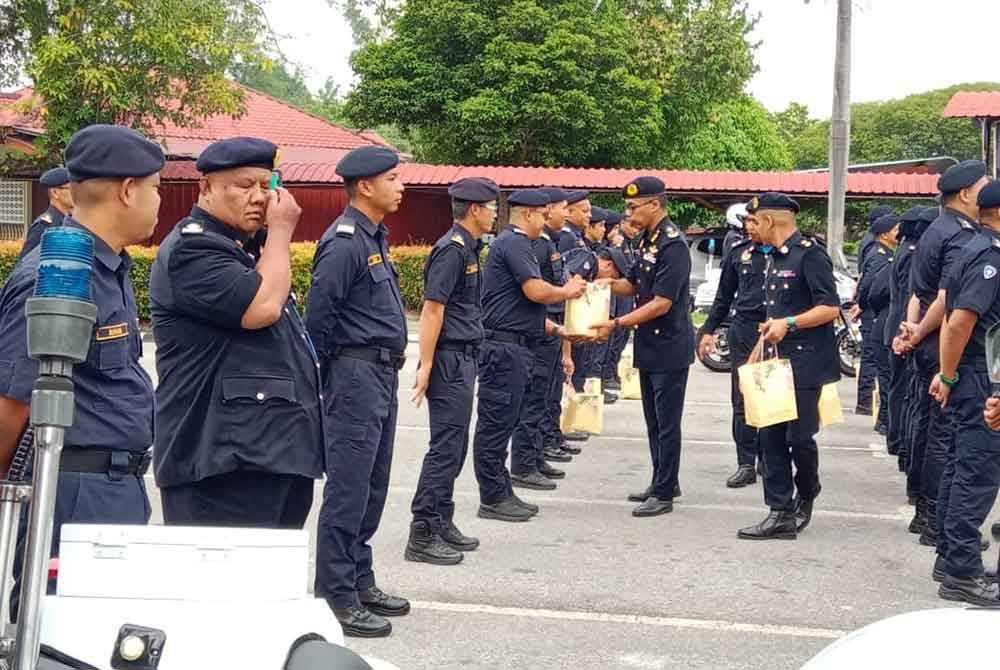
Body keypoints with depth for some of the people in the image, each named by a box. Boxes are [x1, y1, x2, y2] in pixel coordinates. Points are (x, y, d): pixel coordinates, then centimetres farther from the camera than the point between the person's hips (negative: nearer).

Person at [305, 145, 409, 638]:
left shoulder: (374, 237, 15)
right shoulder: (344, 241, -15)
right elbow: (318, 315, -16)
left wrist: (389, 366, 14)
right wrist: (330, 370, -6)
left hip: (381, 375, 10)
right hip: (355, 375, -10)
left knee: (373, 486, 15)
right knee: (348, 489, -5)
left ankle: (360, 582, 25)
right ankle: (336, 598, 1)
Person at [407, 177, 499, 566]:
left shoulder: (468, 248, 15)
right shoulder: (452, 249, -15)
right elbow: (432, 310, -19)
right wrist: (426, 367, -21)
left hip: (464, 359, 10)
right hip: (450, 360, -10)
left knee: (455, 446, 14)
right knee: (446, 447, -8)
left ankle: (442, 525, 23)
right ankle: (422, 536, -5)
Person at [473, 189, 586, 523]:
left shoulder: (514, 243, 22)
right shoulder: (514, 243, -11)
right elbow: (536, 291, -21)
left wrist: (556, 329, 20)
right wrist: (568, 291, -3)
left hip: (515, 347, 11)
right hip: (504, 348, -11)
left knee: (501, 425, 13)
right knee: (496, 424, -5)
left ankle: (501, 494, 19)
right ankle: (493, 499, -1)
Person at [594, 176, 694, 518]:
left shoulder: (672, 245, -19)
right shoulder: (647, 241, 10)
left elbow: (661, 303, -23)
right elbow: (633, 285, 20)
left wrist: (616, 324, -21)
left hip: (669, 348, -9)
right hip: (649, 347, 9)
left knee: (667, 423, -2)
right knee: (654, 420, 17)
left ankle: (664, 494, 5)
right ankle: (662, 483, 28)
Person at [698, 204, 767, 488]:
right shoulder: (738, 252, 8)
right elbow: (724, 296, 15)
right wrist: (709, 330, 13)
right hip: (743, 330, 3)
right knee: (742, 402, 1)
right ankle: (746, 464, 6)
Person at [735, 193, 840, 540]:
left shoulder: (809, 254, -12)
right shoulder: (775, 258, 16)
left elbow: (830, 308, -17)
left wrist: (788, 324, -23)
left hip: (805, 362, -9)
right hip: (777, 360, 9)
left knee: (799, 436, -4)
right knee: (771, 436, 3)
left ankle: (806, 496, 22)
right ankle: (781, 514, 5)